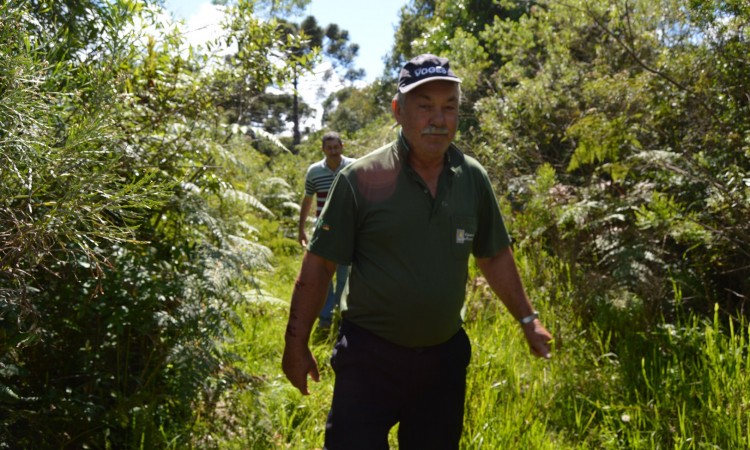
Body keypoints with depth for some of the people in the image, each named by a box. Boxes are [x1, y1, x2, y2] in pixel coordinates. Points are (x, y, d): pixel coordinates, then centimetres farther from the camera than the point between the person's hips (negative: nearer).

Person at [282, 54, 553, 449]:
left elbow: (494, 256, 12)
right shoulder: (361, 178, -13)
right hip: (369, 356, -4)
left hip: (445, 356, 4)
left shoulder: (474, 178, -1)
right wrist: (297, 344, -7)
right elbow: (318, 266, -9)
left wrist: (527, 319, 13)